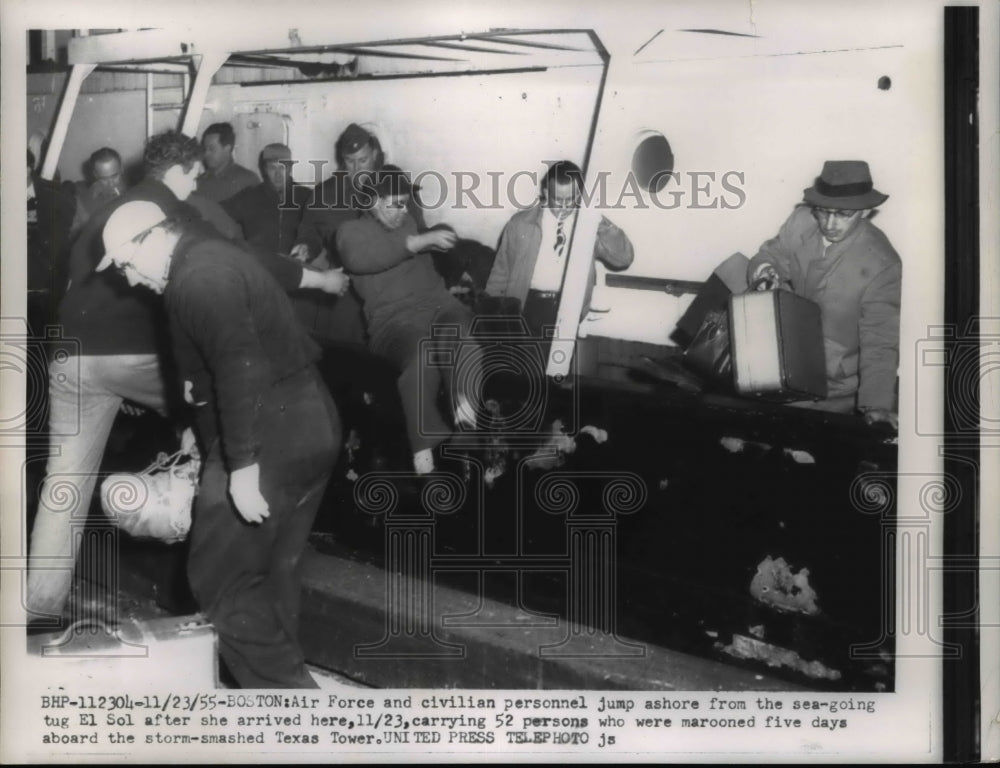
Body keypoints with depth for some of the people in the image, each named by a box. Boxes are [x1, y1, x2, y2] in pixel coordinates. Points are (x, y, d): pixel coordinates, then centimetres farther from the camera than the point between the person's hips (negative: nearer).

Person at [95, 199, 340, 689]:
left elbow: (240, 369, -24)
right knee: (271, 573, 17)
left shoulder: (199, 277, -15)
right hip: (306, 429, 10)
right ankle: (283, 679, 26)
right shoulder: (210, 260, 17)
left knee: (220, 578, -1)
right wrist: (202, 436, 25)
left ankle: (282, 687, 3)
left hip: (269, 437, -10)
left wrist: (242, 465, -24)